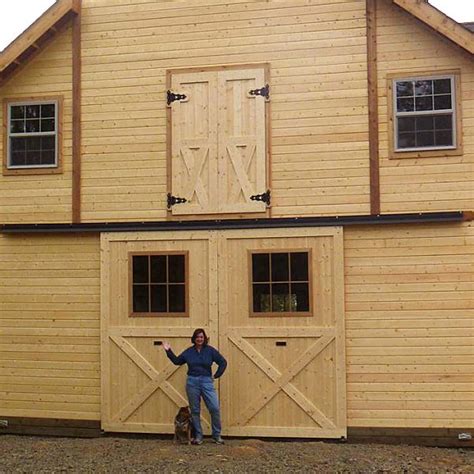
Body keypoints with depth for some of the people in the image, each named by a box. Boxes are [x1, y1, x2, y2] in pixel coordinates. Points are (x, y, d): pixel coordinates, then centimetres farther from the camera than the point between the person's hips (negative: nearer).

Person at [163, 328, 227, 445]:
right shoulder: (189, 352, 6)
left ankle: (217, 435, 5)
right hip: (192, 382, 2)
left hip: (207, 382, -2)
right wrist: (169, 351, 10)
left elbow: (223, 362, 3)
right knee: (195, 410, 6)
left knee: (215, 408, -9)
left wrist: (216, 375, 1)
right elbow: (177, 361, 17)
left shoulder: (210, 350, 0)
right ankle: (198, 436, 17)